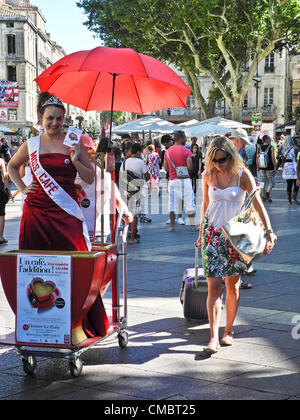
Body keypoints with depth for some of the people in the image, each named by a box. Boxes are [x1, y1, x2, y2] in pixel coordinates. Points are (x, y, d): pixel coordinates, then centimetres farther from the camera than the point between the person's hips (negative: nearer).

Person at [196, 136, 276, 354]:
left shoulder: (243, 174, -7)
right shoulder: (208, 175, 1)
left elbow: (258, 203, -11)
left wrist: (269, 230, -21)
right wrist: (202, 233, 17)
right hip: (212, 232, 1)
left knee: (232, 285, 6)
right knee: (214, 286, -7)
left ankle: (229, 331, 22)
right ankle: (214, 338, -8)